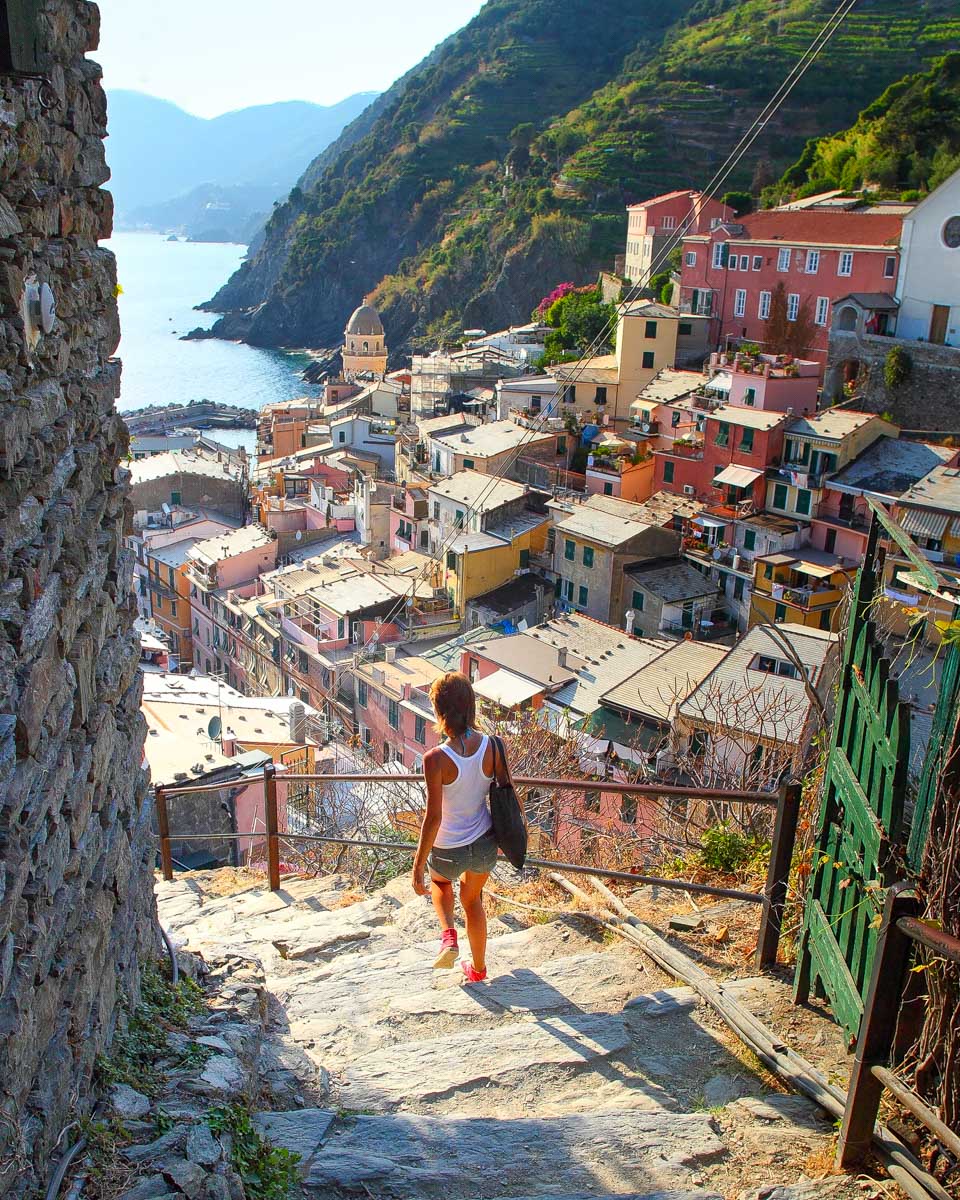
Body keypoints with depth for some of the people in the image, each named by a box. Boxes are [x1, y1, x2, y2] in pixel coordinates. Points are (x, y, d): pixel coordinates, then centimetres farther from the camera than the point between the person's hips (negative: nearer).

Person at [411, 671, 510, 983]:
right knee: (472, 899, 31)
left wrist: (418, 866, -12)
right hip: (485, 845, 3)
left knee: (439, 880, 35)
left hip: (449, 851, -3)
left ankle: (448, 934, 13)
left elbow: (433, 817, -23)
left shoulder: (436, 758, -27)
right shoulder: (491, 746, -15)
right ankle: (478, 967, 45)